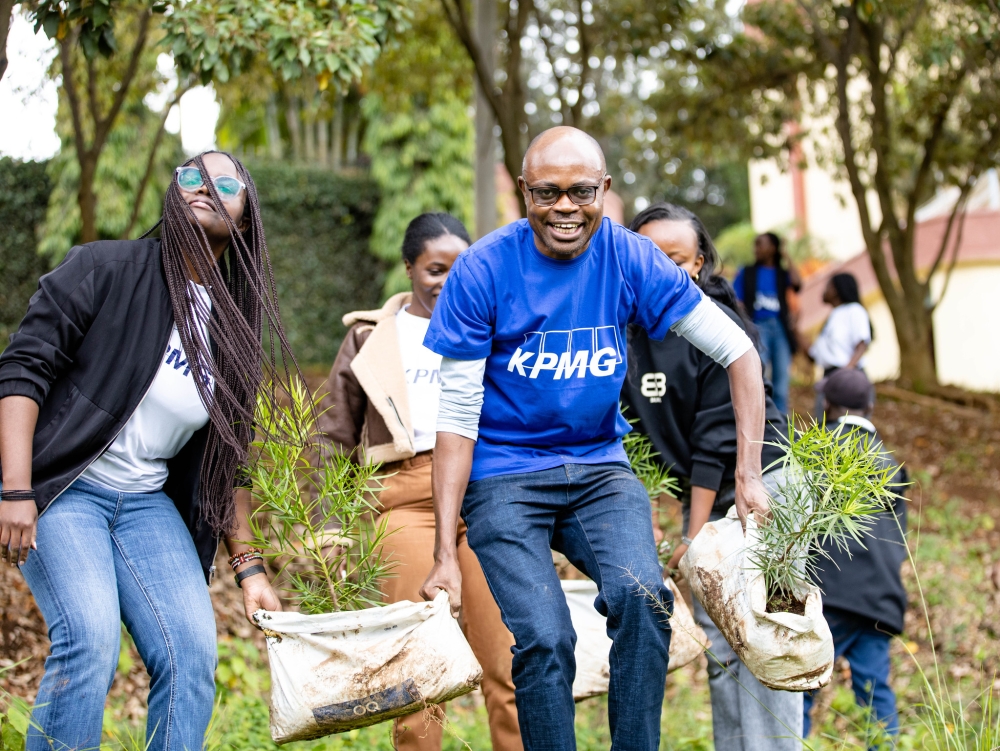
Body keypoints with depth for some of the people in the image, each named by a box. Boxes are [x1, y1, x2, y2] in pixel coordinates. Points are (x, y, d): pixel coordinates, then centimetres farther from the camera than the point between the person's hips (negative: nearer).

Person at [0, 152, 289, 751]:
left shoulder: (233, 330, 8)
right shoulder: (106, 269, -7)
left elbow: (228, 463, 14)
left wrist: (249, 567, 10)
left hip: (148, 501, 5)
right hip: (62, 488, -5)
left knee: (193, 651, -10)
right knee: (91, 636, -24)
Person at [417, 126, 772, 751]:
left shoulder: (630, 259, -5)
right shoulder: (482, 271, -11)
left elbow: (739, 352, 1)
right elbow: (458, 418, -8)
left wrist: (749, 473, -7)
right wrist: (446, 553, -11)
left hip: (598, 466, 2)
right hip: (504, 477, -2)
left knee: (640, 594, -25)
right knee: (544, 638, -19)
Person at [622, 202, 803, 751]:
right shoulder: (629, 328, 2)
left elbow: (718, 437, -17)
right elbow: (631, 420, 9)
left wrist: (695, 533, -17)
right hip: (698, 492, 6)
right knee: (717, 643, 7)